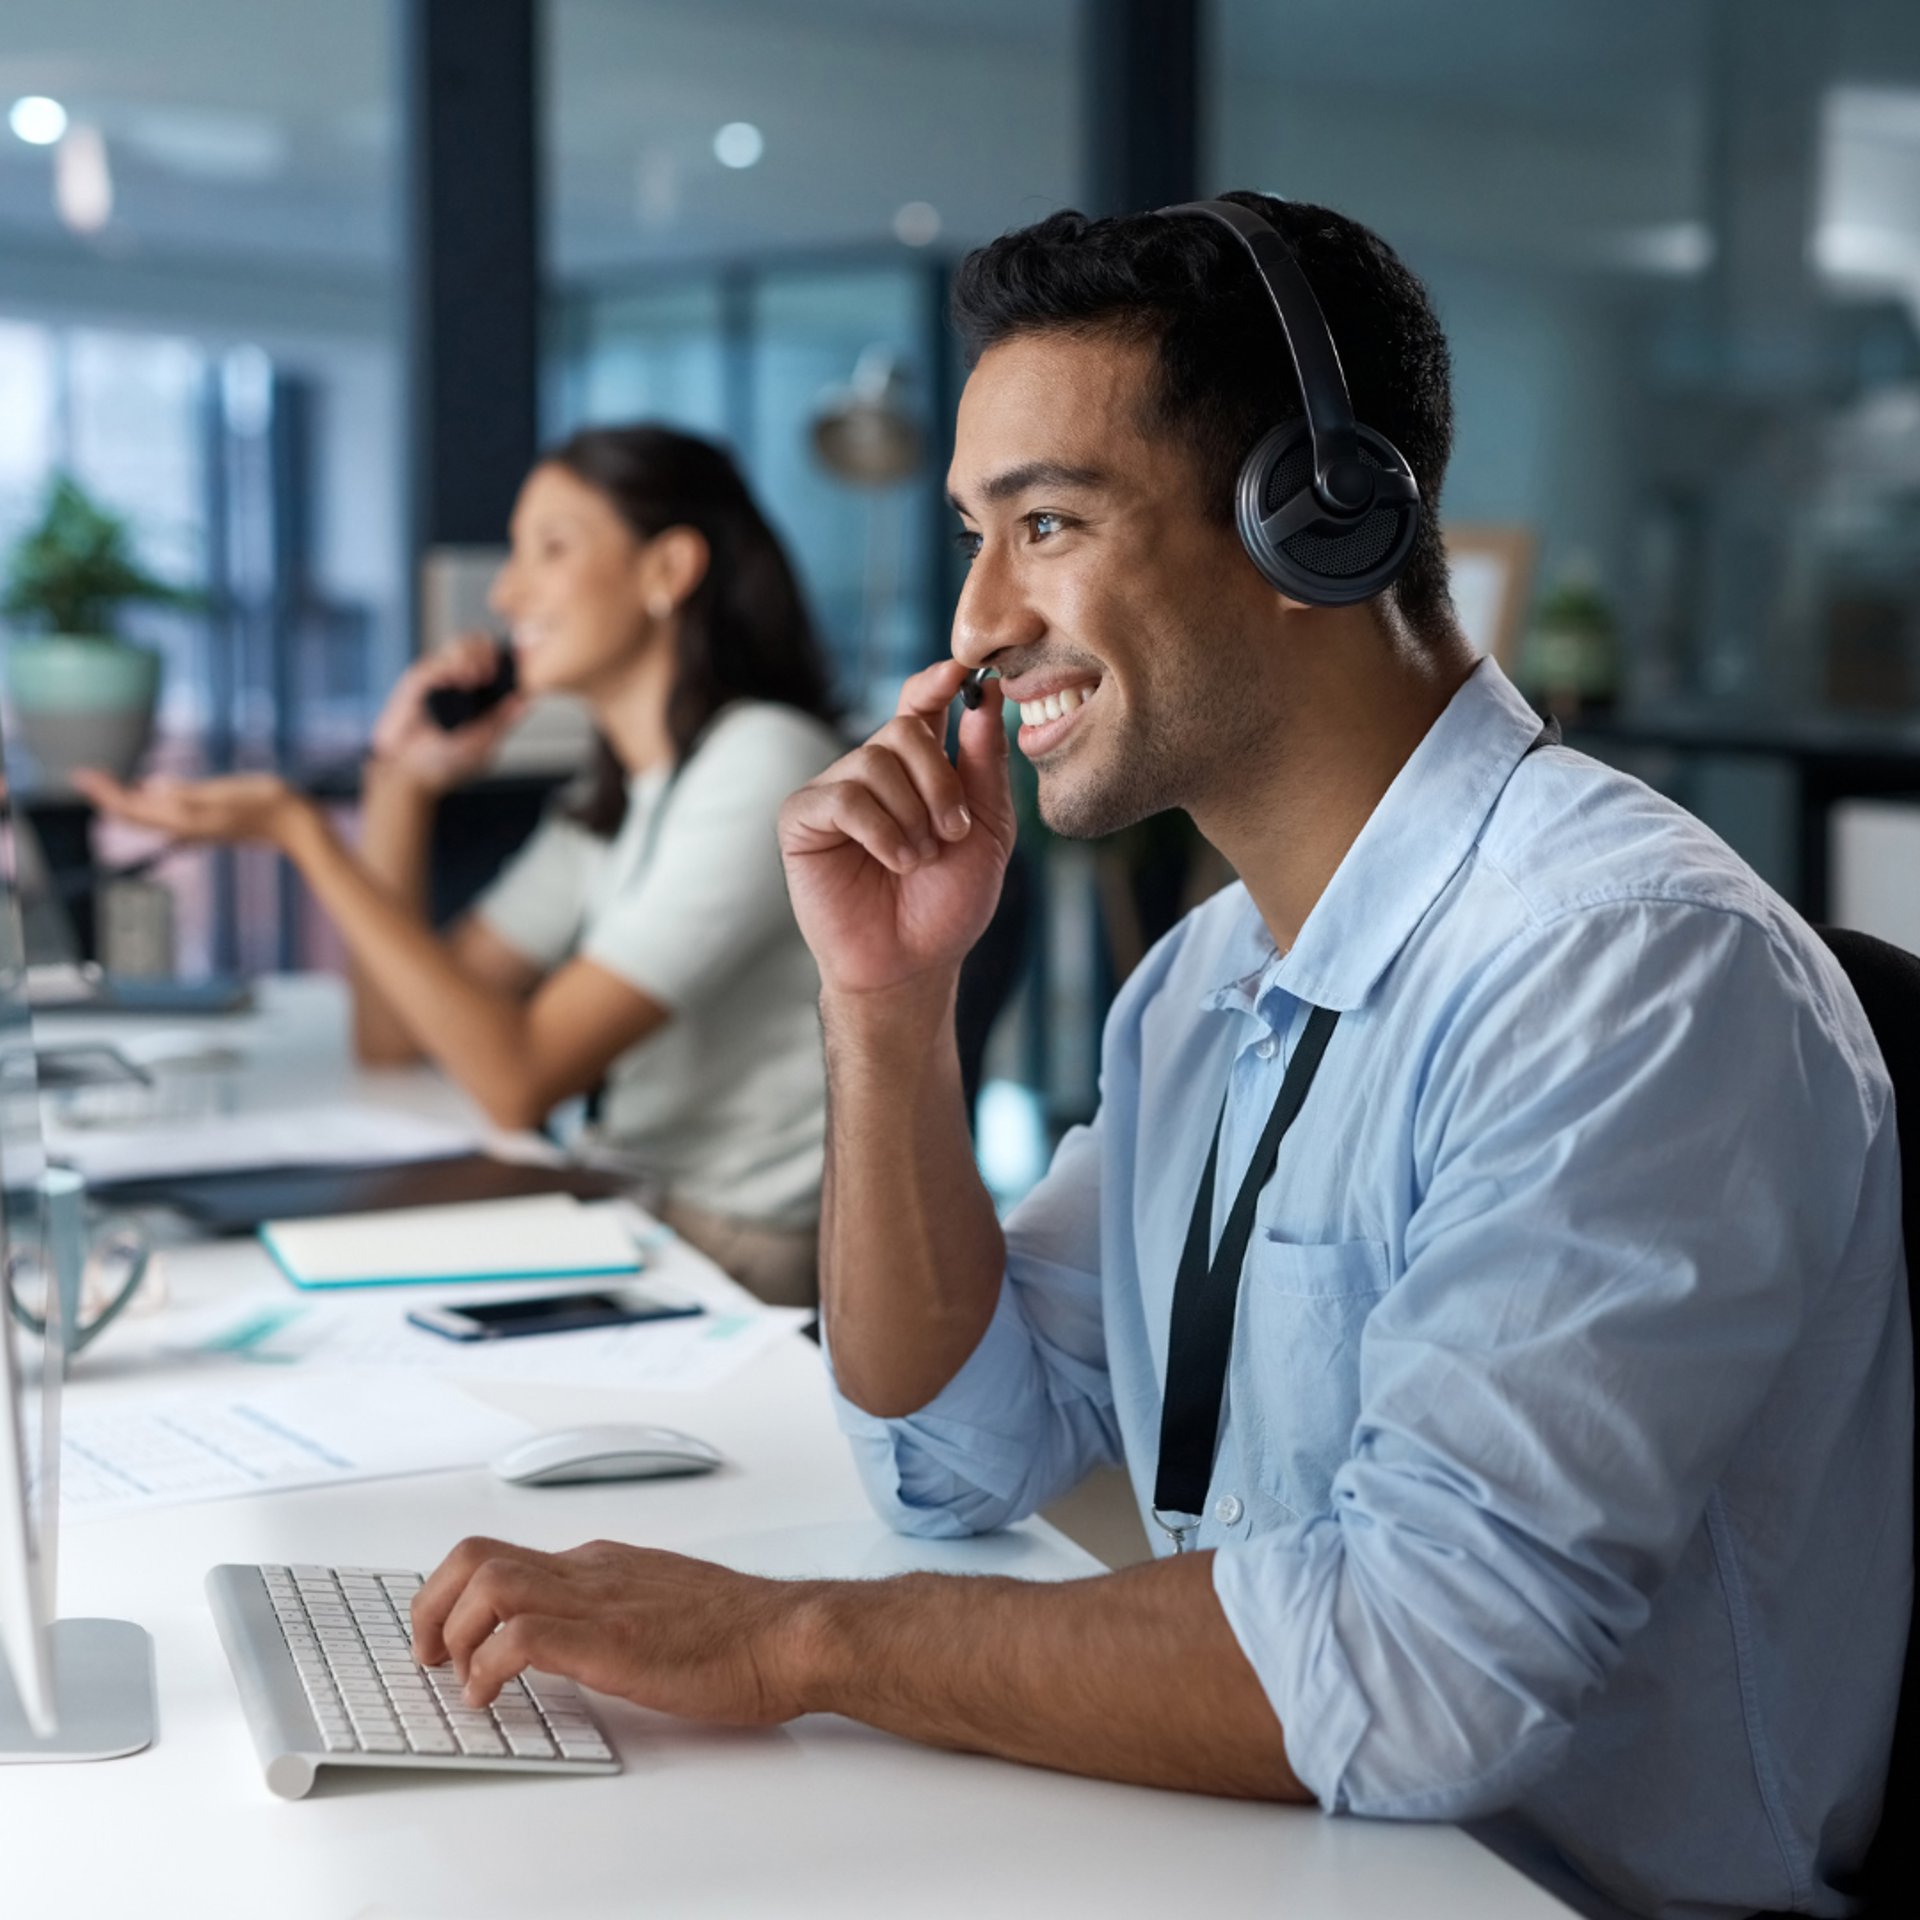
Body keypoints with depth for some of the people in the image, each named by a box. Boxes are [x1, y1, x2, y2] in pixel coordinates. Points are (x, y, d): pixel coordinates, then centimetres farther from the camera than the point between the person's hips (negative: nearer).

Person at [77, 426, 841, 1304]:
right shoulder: (615, 802, 14)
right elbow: (392, 1034, 12)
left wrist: (300, 832, -19)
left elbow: (519, 1081, -20)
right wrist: (399, 782, 5)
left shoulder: (761, 764, -14)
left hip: (738, 1269, -8)